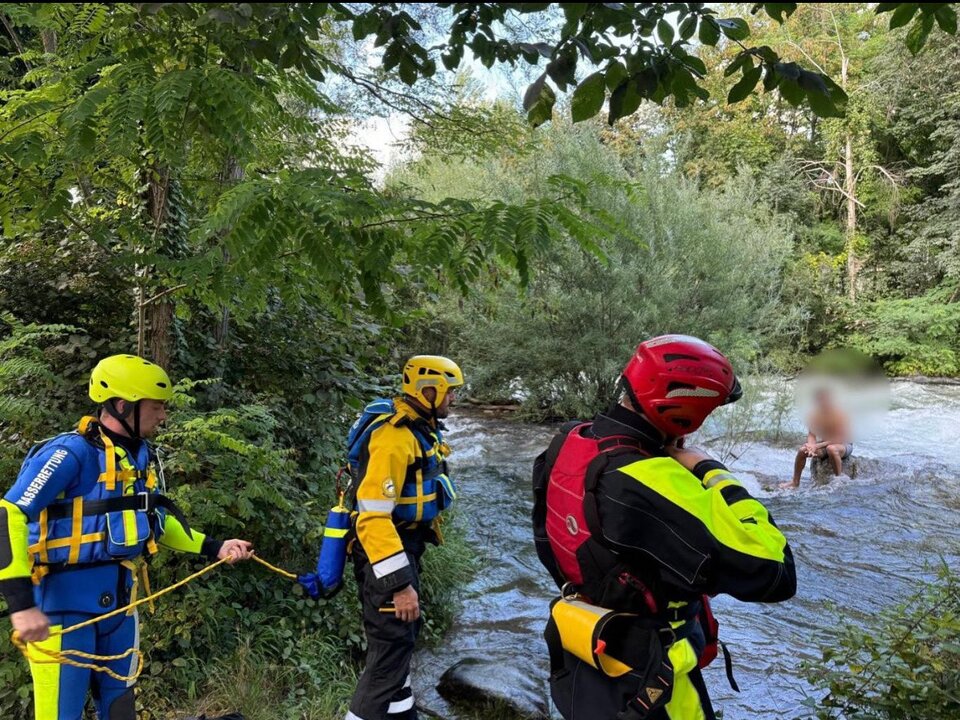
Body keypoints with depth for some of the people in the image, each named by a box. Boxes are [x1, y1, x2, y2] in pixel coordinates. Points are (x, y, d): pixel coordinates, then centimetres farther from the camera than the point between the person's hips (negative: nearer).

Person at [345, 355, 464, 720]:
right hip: (383, 549, -11)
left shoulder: (421, 427, 8)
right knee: (392, 646, -4)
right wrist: (399, 583, -31)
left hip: (405, 544, 11)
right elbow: (373, 517, -31)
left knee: (403, 637, 22)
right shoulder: (394, 436, -26)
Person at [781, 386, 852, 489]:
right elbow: (811, 435, -5)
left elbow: (838, 439, -27)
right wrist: (811, 446, -28)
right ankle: (795, 482, -1)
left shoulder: (840, 415, -23)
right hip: (825, 444, 6)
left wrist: (817, 446, -33)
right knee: (802, 450, -16)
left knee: (831, 448, -39)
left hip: (844, 445, -5)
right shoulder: (815, 415, -7)